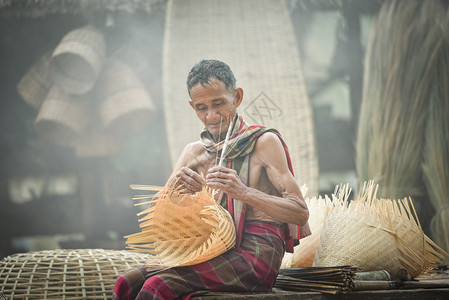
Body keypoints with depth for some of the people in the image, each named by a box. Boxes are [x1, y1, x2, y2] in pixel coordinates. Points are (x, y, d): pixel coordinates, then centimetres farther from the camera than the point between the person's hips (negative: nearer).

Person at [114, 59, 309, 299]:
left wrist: (243, 192, -21)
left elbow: (300, 214, -8)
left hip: (255, 255, -5)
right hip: (215, 254, 5)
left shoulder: (263, 142, 2)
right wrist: (176, 188, -10)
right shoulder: (195, 152, 17)